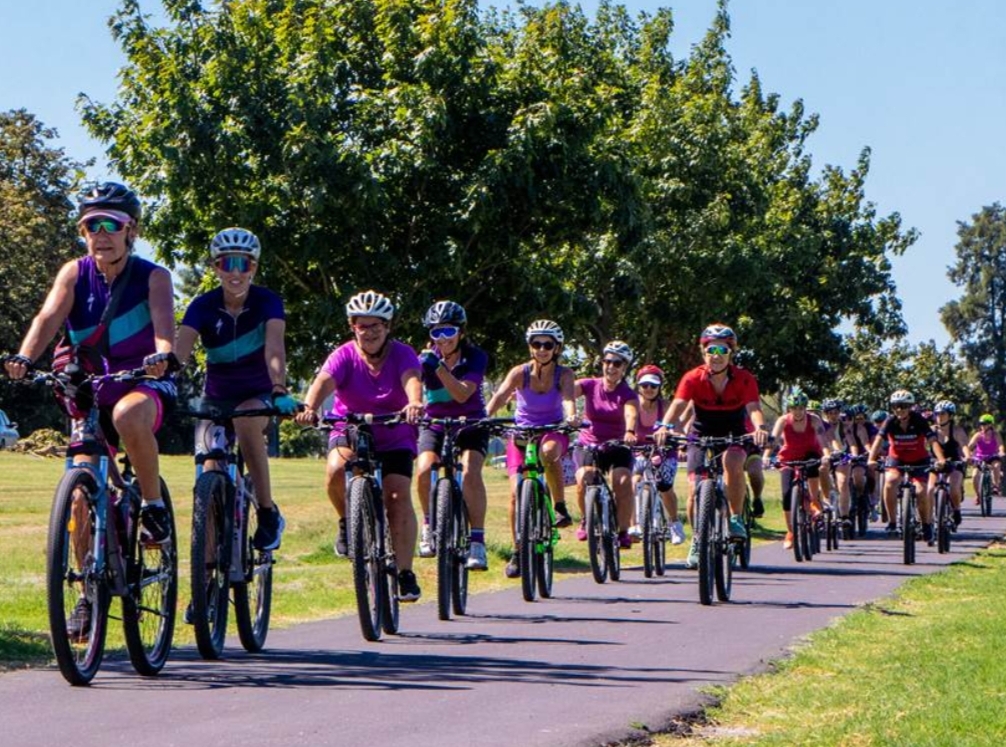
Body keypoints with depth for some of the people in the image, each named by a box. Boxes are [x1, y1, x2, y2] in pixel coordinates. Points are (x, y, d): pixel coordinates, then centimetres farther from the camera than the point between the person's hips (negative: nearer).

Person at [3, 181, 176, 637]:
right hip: (91, 392, 3)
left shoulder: (152, 277, -9)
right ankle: (90, 593, 8)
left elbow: (163, 320, -27)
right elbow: (49, 317, -20)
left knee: (128, 416, -39)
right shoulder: (75, 274, -3)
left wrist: (163, 355, -50)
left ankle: (153, 505, -17)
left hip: (146, 385, -3)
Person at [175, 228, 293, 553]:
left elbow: (274, 348, -31)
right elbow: (180, 350, -25)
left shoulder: (267, 302, -14)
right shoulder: (204, 306, -11)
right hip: (216, 399, 2)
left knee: (246, 419, -37)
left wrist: (280, 391, -49)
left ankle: (268, 511, -24)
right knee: (210, 476, -14)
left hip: (258, 396, -2)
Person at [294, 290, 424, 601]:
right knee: (336, 470, -31)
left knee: (399, 496, -17)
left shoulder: (402, 354, -11)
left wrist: (414, 403, -57)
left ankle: (405, 573, -11)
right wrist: (310, 407, -53)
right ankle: (347, 522, -3)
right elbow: (324, 381, -30)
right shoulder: (345, 355, -11)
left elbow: (411, 379, -33)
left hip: (393, 438, 0)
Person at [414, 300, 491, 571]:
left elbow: (462, 394, -28)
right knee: (424, 471, -26)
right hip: (435, 425, 1)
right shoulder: (426, 359, -10)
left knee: (470, 473, -28)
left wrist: (439, 368, -41)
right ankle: (430, 525, 1)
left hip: (470, 425, -1)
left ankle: (477, 541, -23)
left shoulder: (475, 358, -14)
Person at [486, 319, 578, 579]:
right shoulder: (520, 372, -13)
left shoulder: (563, 374, -12)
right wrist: (483, 417, -48)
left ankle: (560, 506, -19)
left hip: (553, 431, -1)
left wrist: (571, 417, -54)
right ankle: (517, 552, 3)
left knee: (549, 452, -38)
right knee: (516, 492, -11)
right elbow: (500, 396, -28)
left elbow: (567, 398, -31)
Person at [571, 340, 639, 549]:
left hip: (617, 447, 0)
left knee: (623, 481, -27)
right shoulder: (590, 386, -3)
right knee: (584, 479, -28)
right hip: (588, 445, 0)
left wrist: (630, 432, -49)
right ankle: (586, 520, -1)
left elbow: (631, 414, -27)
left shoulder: (627, 394, -6)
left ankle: (623, 531, -13)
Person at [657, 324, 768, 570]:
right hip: (702, 435, 1)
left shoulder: (744, 379, -19)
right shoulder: (693, 379, -19)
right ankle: (697, 540, 14)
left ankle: (736, 518, -16)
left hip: (733, 435, -1)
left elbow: (753, 408, -32)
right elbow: (678, 405, -32)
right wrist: (666, 427, -53)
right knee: (695, 490, -10)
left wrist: (760, 427, -54)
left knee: (732, 461, -34)